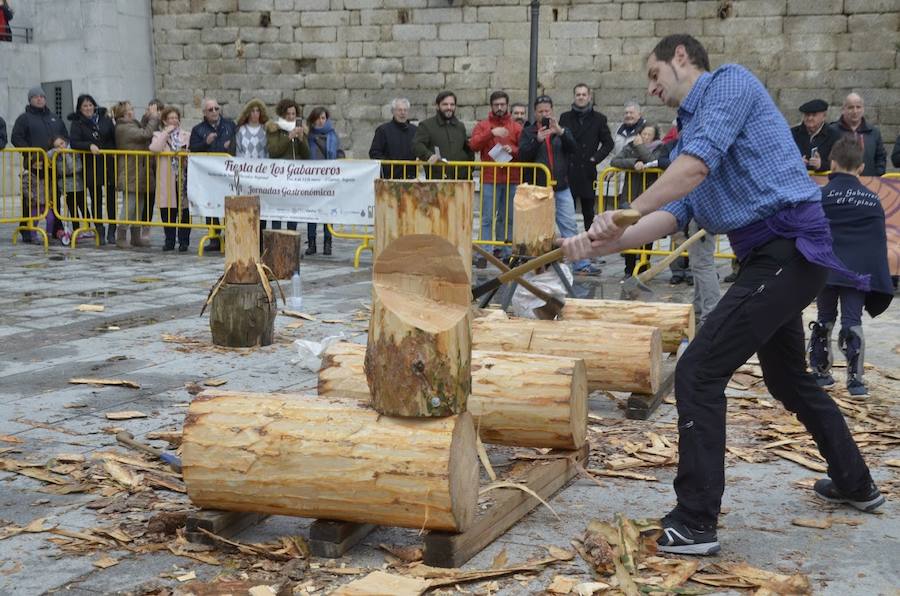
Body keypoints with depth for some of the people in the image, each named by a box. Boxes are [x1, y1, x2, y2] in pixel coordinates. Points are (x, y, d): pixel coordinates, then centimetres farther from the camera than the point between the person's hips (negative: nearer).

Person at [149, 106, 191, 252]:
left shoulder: (187, 135, 12)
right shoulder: (159, 135, 8)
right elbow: (154, 148, -13)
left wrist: (186, 153, -12)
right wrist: (166, 133, -9)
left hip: (183, 178, 0)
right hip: (166, 179, 0)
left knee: (184, 210, -1)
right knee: (167, 211, 2)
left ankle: (183, 241, 6)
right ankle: (169, 241, 12)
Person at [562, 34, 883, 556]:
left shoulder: (730, 81, -5)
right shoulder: (691, 134, 21)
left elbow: (696, 166, -21)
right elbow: (674, 213, 7)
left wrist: (625, 213, -20)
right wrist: (604, 244, -6)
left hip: (788, 247, -10)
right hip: (778, 256, 10)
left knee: (699, 372, -13)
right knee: (789, 378, 26)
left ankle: (696, 523, -8)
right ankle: (855, 483, 45)